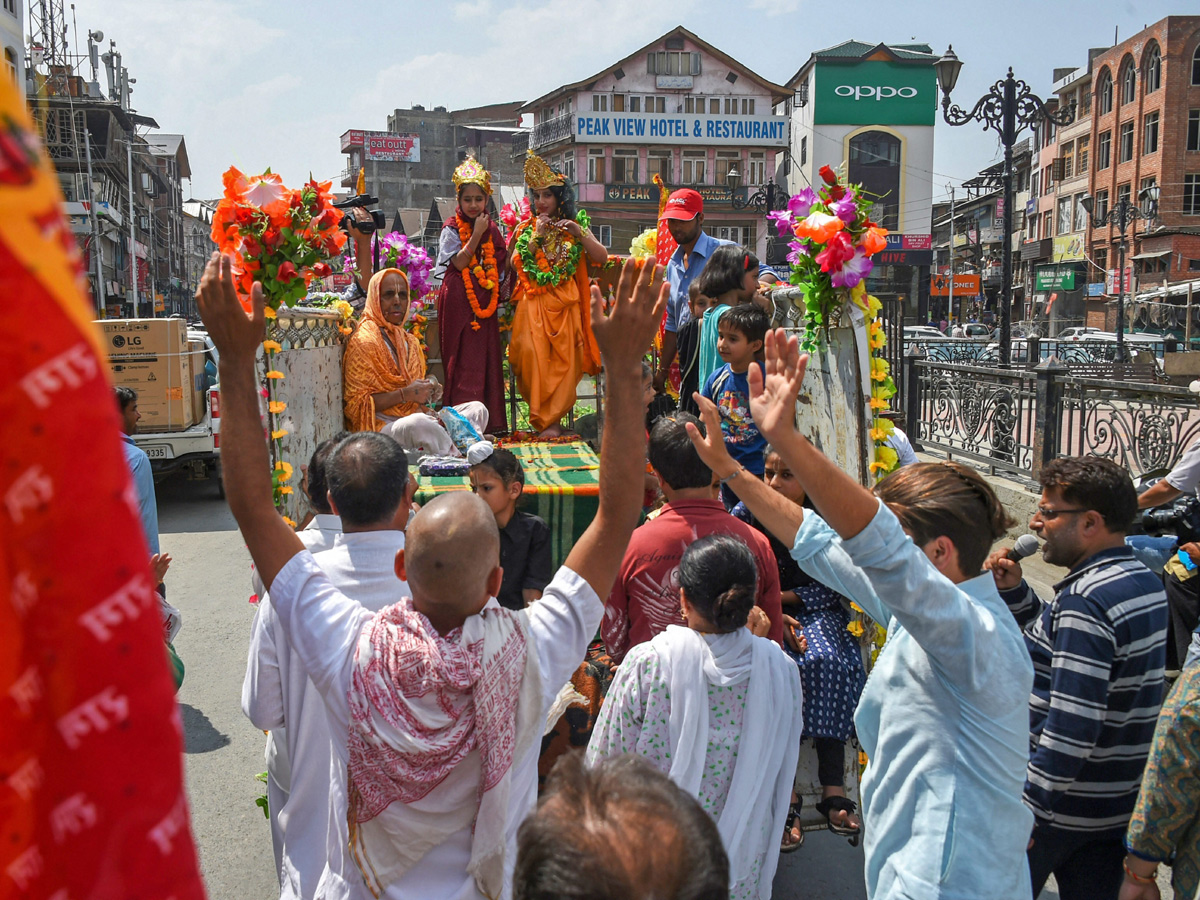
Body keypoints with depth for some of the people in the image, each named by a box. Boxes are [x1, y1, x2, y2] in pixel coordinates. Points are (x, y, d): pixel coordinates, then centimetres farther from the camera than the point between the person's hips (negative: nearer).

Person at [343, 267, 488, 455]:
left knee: (477, 409, -3)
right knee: (418, 424, -39)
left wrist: (430, 393, 2)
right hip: (381, 426, -9)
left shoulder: (409, 341, 19)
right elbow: (356, 404, -12)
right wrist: (405, 394, -19)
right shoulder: (364, 341, -7)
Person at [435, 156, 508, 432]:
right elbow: (459, 262, -13)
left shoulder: (491, 228, 13)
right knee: (464, 359, -7)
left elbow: (501, 263, 18)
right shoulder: (452, 228, -1)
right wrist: (476, 234, -14)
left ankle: (490, 421, 9)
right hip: (459, 300, -5)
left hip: (485, 300, 5)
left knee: (487, 357, 4)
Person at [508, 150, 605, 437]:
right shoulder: (525, 228, 12)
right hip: (533, 304, 0)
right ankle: (545, 419, -7)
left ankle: (550, 420, 2)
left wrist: (579, 233, -11)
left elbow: (601, 257, -1)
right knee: (533, 356, -16)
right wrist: (536, 237, -9)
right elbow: (514, 263, -2)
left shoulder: (575, 225, 11)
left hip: (566, 305, 0)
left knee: (564, 360, -5)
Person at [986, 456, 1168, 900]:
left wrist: (1021, 809, -23)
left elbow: (1070, 731, -29)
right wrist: (1014, 591, 4)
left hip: (1059, 811, -8)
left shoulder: (1086, 601, -25)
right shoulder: (1143, 582, 5)